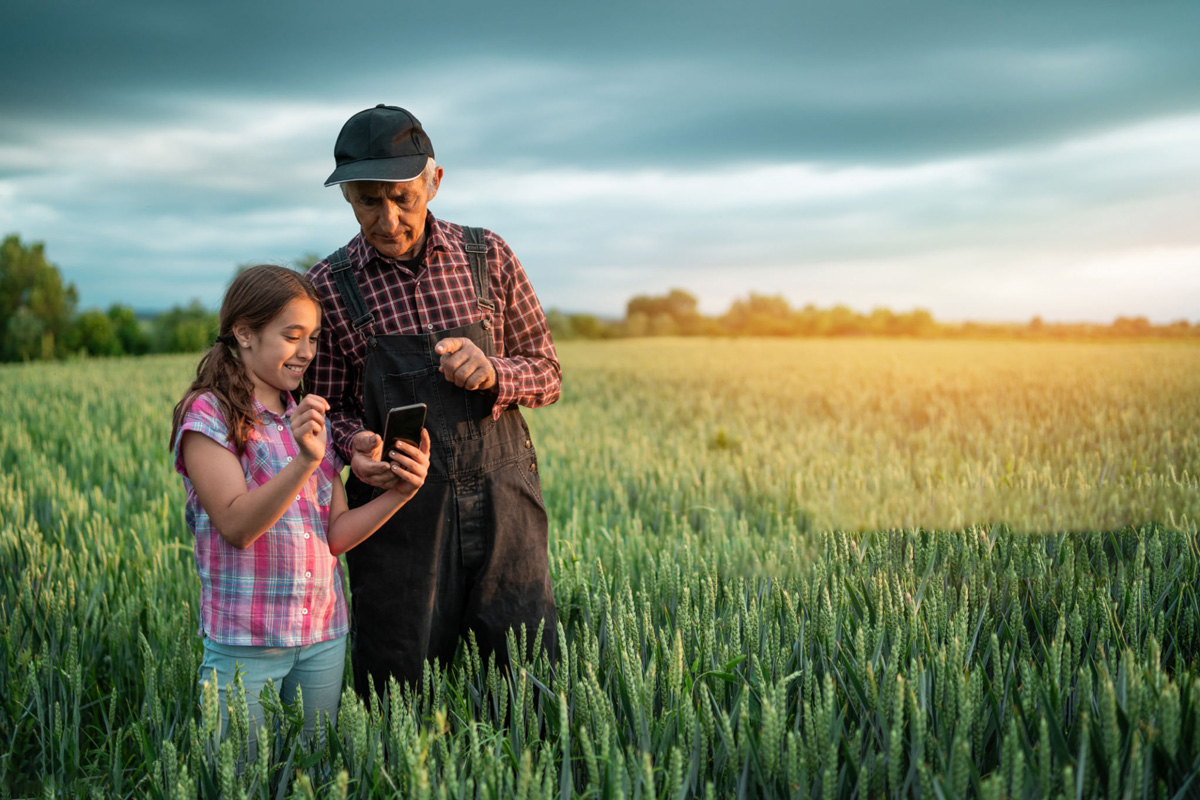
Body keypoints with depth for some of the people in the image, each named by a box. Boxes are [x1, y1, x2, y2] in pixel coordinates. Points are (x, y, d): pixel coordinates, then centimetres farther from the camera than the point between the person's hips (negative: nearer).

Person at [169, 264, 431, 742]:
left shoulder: (311, 419, 11)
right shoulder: (208, 414, -7)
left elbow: (336, 535, 5)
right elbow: (236, 525, -18)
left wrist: (399, 493, -10)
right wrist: (304, 460, -30)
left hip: (324, 636, 6)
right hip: (246, 641, -5)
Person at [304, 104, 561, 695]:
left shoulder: (487, 256, 3)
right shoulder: (328, 287, 0)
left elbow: (548, 375, 8)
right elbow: (329, 407, 7)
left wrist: (491, 373, -13)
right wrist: (355, 445, -16)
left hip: (500, 505, 1)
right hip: (396, 510, -1)